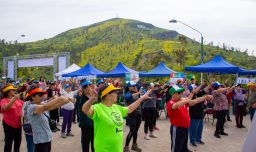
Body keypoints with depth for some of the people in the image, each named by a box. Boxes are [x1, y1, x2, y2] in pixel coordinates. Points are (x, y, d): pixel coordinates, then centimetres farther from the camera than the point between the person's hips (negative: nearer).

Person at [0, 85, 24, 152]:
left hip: (18, 124, 6)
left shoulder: (17, 99, 1)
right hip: (9, 125, -6)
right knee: (8, 143, 3)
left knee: (18, 141, 19)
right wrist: (14, 99, -44)